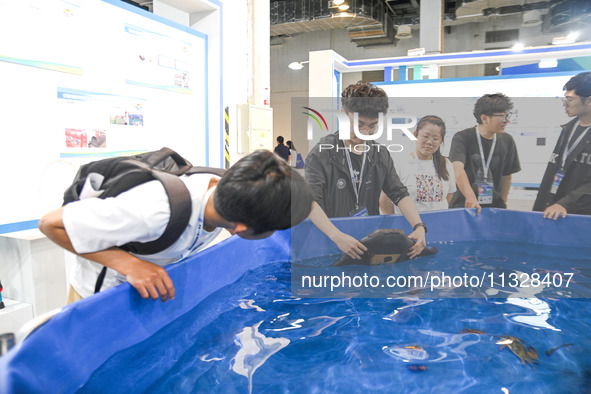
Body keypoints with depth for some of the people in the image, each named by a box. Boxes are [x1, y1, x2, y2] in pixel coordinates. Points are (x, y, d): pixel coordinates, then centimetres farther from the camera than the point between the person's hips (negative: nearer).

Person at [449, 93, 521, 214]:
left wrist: (502, 204, 9)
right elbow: (458, 169, -26)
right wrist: (470, 197, -40)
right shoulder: (462, 138, -10)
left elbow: (506, 176, 14)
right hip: (463, 206, -4)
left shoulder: (507, 141, 7)